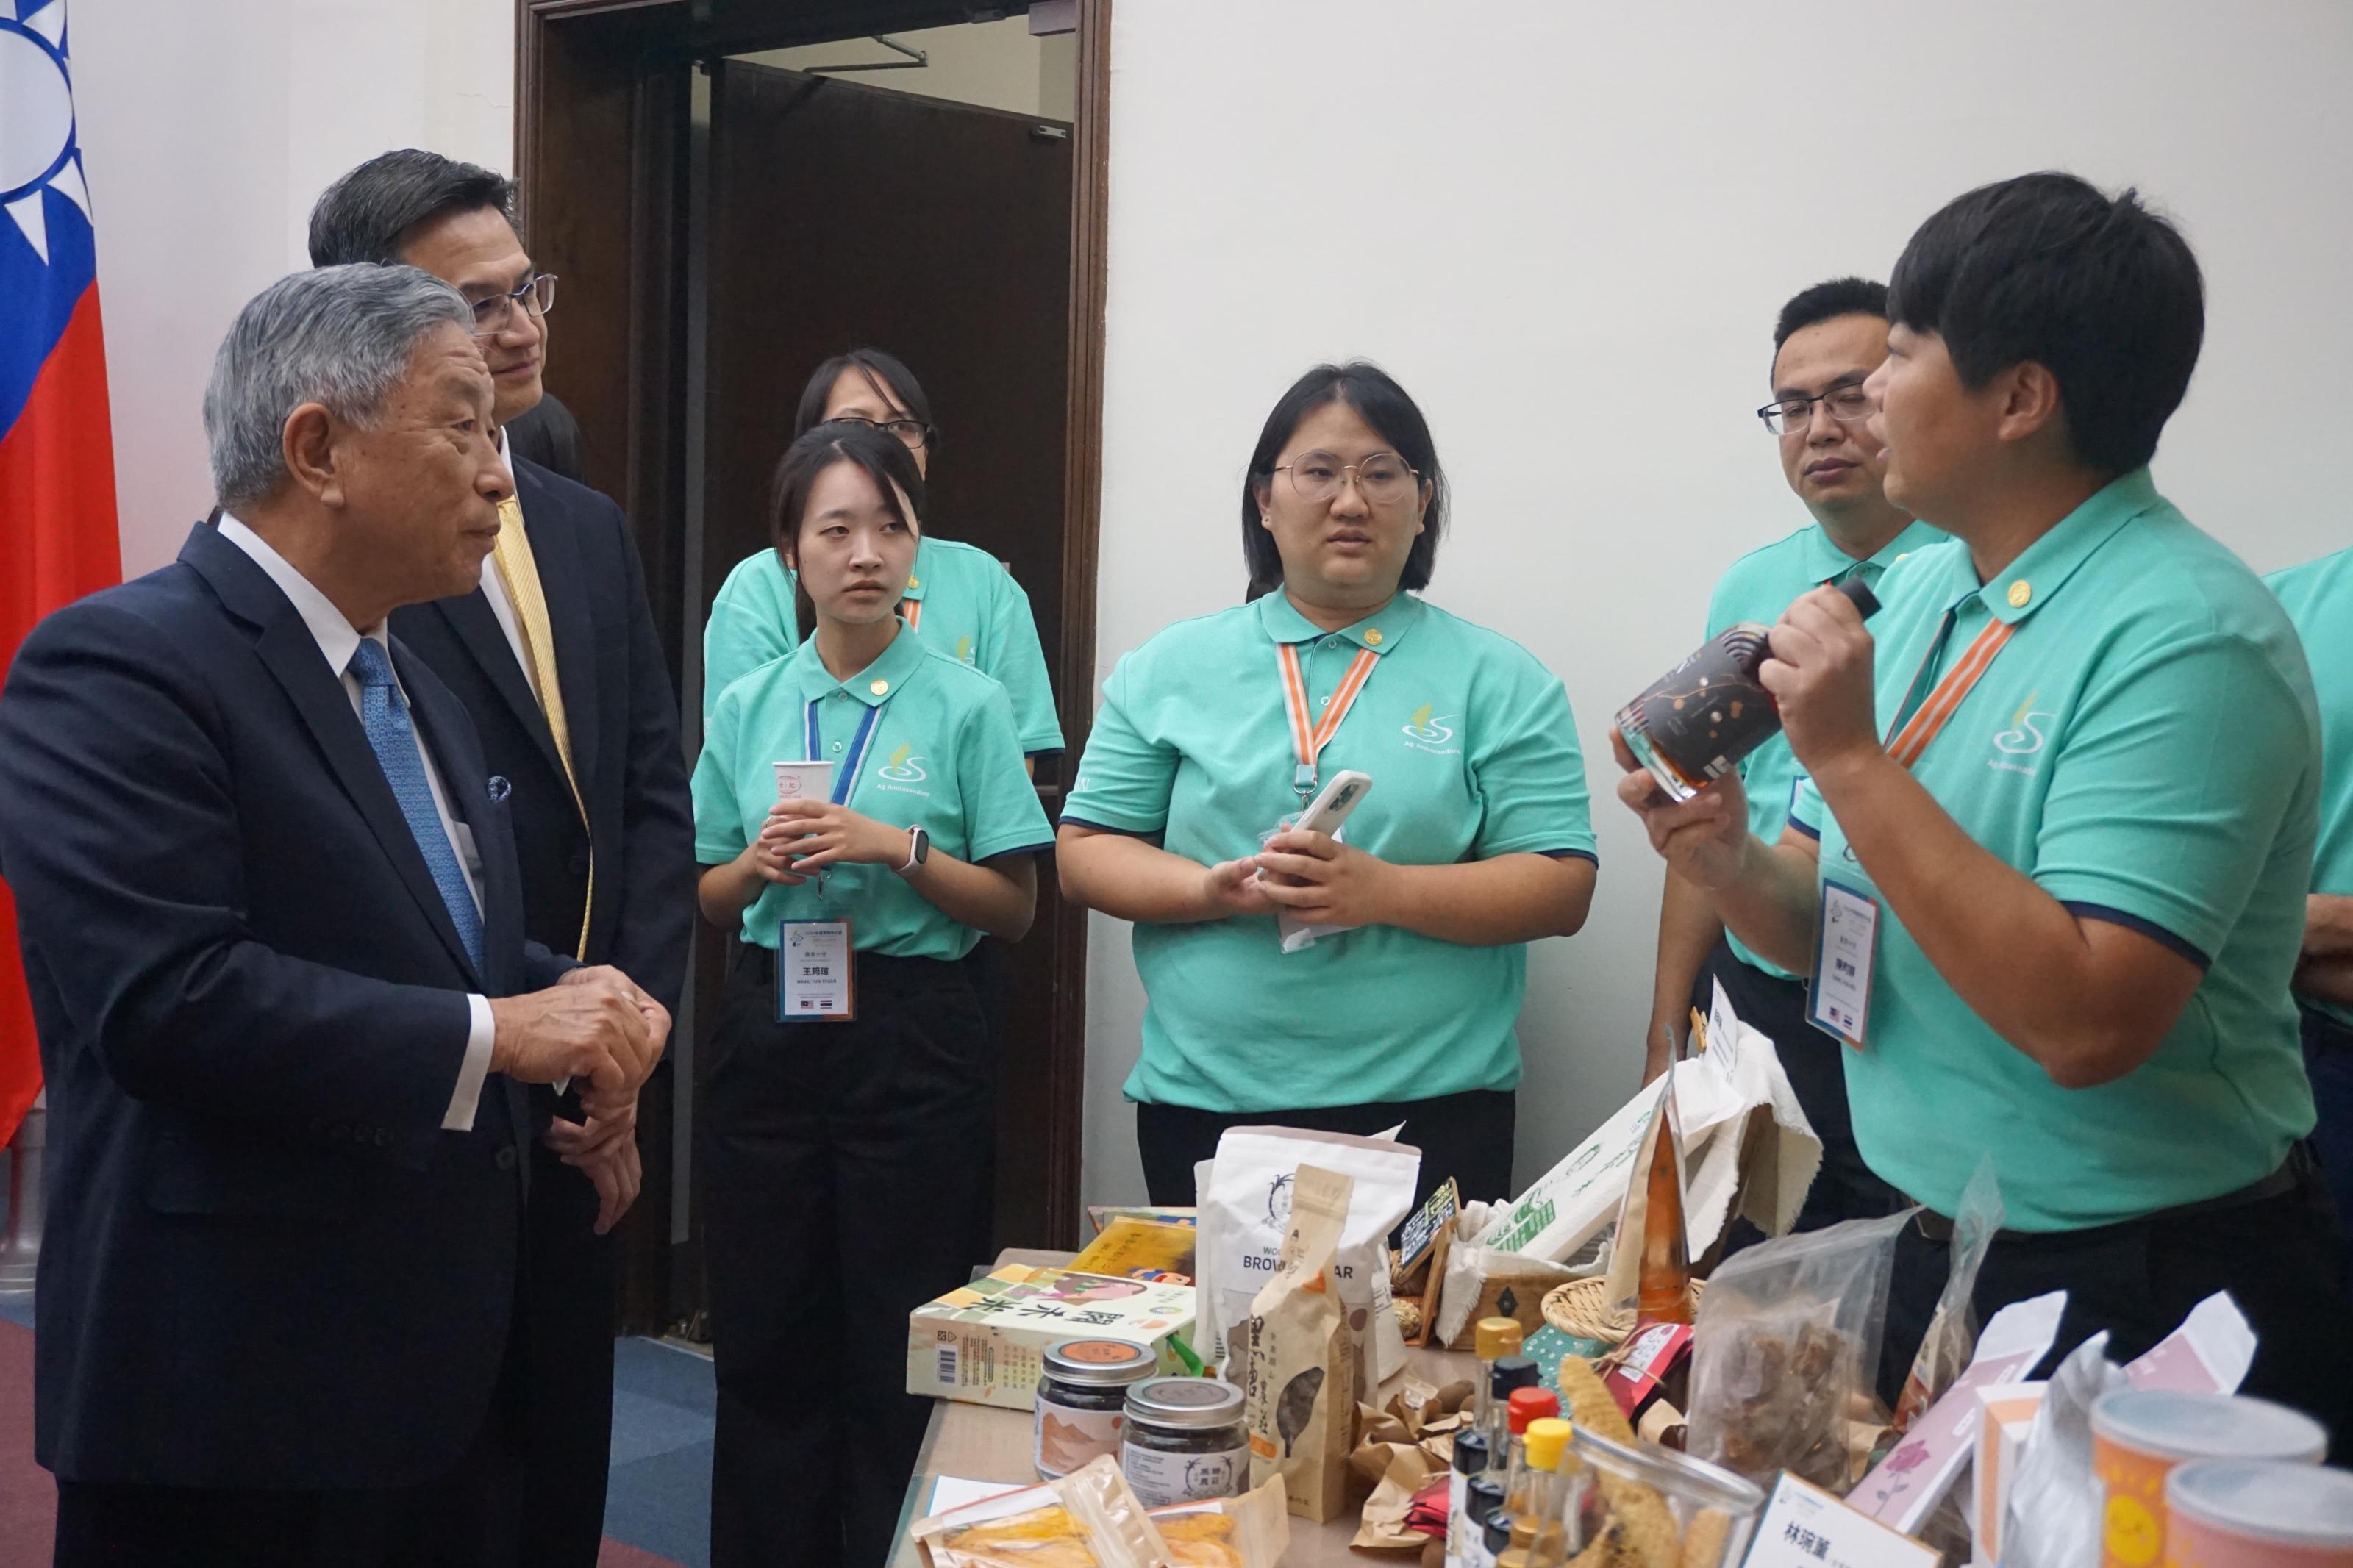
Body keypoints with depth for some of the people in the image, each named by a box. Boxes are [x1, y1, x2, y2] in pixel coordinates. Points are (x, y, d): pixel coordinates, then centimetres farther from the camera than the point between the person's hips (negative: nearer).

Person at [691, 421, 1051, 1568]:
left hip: (910, 1035, -3)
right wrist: (760, 862, -8)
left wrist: (898, 847, -16)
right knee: (766, 1338, 9)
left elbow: (1014, 908, -2)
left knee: (902, 1349, 2)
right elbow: (706, 904, 13)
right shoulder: (747, 707, 7)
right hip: (769, 1031, 3)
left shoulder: (965, 704, -2)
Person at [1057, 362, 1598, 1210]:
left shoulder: (1500, 682, 3)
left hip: (1429, 1111, -1)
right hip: (1203, 1108, 1)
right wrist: (1212, 890, -13)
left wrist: (1384, 892, -18)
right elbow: (1084, 853, 6)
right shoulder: (1168, 669, 9)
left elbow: (1562, 888, -4)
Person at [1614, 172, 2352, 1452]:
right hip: (1930, 1257, 8)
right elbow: (1829, 926, 8)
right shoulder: (1921, 591, 4)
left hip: (2143, 1298, -7)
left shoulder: (2184, 637, -22)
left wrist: (1854, 760, -27)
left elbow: (2086, 1023, -30)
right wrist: (1730, 865, -13)